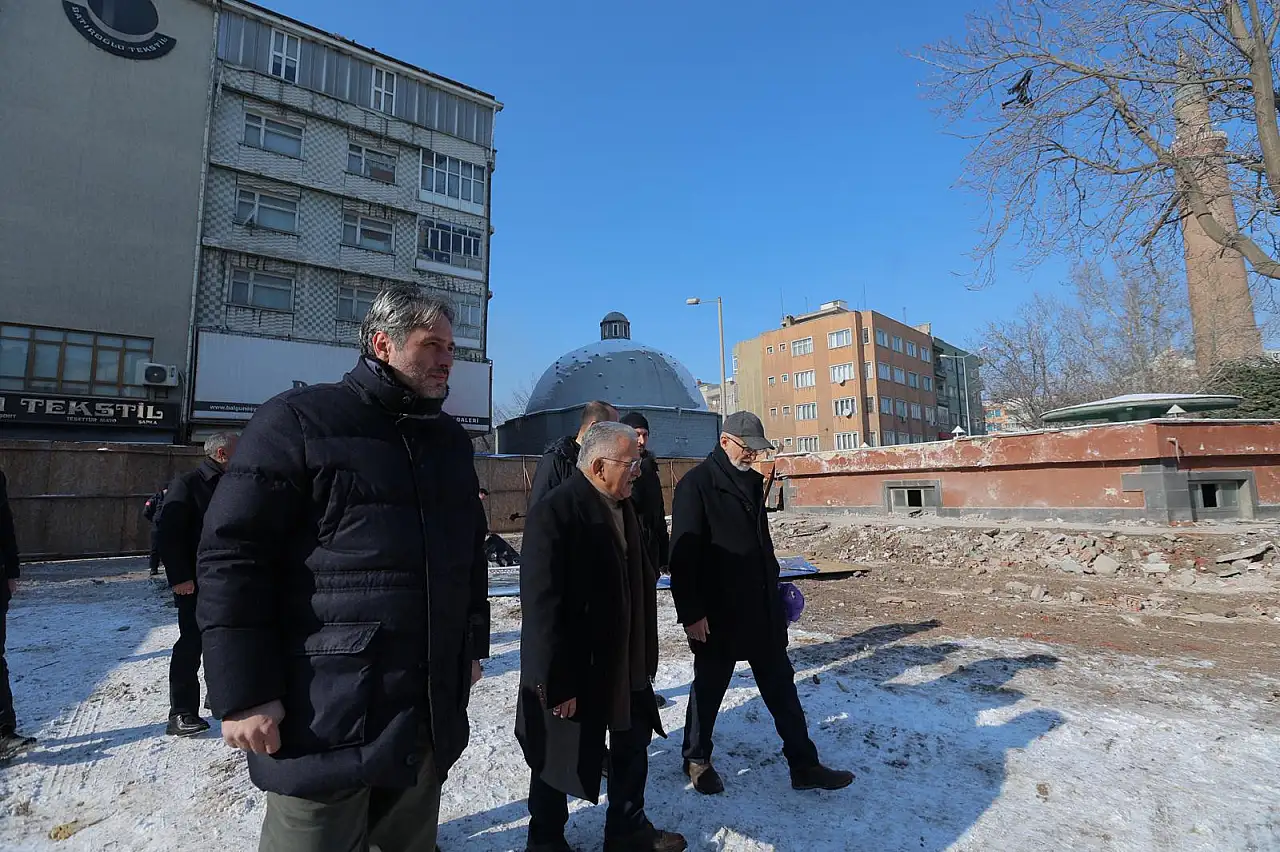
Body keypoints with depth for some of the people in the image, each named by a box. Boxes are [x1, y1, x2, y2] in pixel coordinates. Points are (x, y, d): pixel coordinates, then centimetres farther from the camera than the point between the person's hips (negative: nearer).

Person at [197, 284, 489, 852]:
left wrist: (472, 646, 15)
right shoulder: (297, 421, -8)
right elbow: (233, 555, -12)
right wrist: (241, 693, -14)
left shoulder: (451, 439, 11)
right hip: (324, 714, -6)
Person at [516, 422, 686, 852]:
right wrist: (557, 682, -22)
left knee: (633, 744, 22)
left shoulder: (623, 506, 3)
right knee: (561, 761, 14)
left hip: (625, 663, 8)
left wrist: (645, 653, 12)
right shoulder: (554, 512, -24)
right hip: (571, 671, -8)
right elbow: (542, 605, -25)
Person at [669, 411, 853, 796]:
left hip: (763, 609, 7)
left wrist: (774, 588, 20)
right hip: (717, 613, -7)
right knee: (709, 688, 11)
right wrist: (691, 612, -19)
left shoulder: (753, 481, 10)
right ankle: (697, 759, 32)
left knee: (781, 686, 13)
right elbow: (683, 554, -18)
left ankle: (804, 766, 26)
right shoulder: (696, 484, -14)